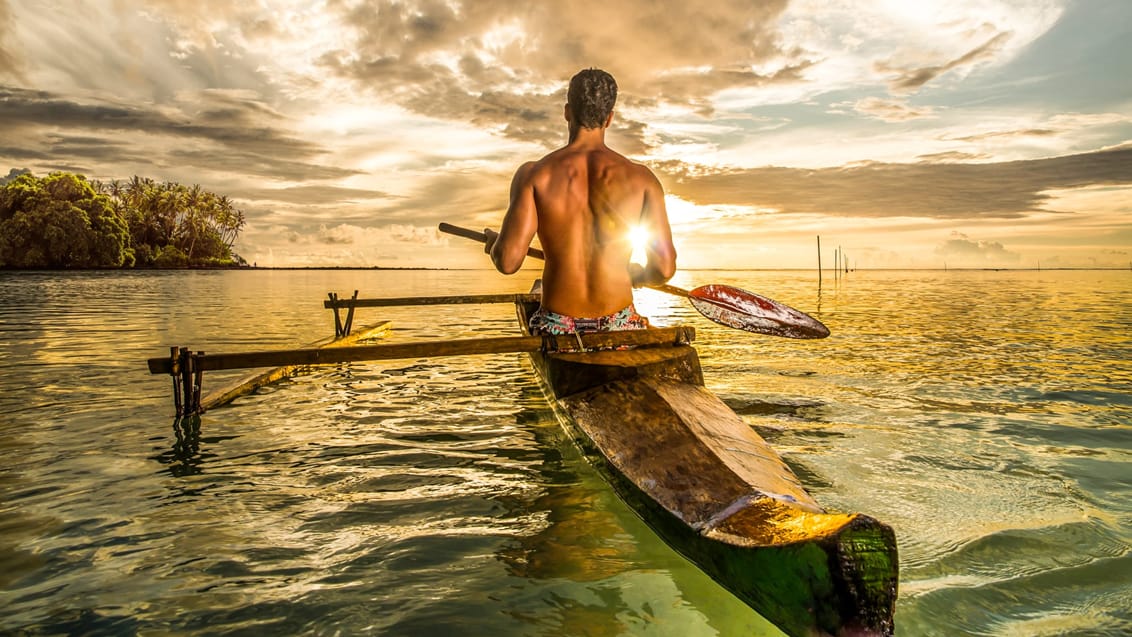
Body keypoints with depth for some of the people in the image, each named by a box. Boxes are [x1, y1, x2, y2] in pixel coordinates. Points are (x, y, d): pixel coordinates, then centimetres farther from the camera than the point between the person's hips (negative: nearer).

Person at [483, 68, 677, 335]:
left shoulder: (534, 175, -8)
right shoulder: (640, 178, -7)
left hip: (557, 329, 0)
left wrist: (493, 243, 9)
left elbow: (508, 261, -15)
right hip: (617, 329, 0)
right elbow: (664, 269, -10)